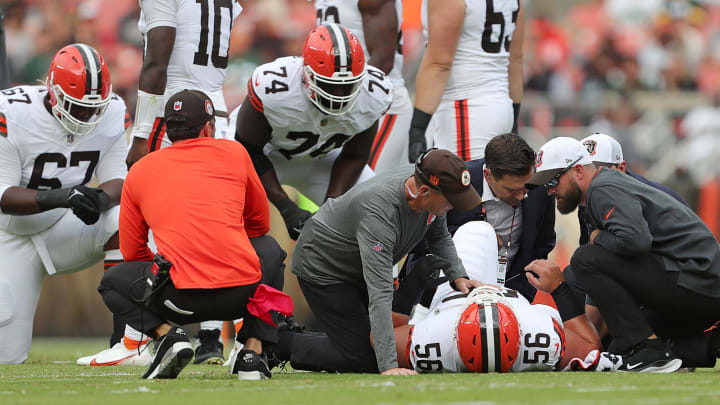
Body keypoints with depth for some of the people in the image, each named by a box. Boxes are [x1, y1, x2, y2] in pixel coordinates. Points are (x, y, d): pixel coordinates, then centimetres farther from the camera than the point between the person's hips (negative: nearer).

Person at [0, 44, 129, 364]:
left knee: (121, 217, -31)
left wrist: (101, 198, -35)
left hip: (64, 229, 3)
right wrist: (57, 197, -41)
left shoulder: (112, 113, -12)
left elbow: (118, 179, -10)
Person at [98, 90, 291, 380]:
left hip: (183, 299, -1)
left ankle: (166, 335, -1)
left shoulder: (139, 172, 15)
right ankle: (253, 349, 13)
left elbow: (132, 251, 21)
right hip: (242, 295, 1)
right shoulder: (234, 153, 14)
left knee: (112, 284, 27)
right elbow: (260, 223, 26)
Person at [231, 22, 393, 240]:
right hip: (268, 153, -4)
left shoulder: (375, 96, -26)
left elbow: (354, 157, -6)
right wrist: (286, 208, -28)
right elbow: (249, 151, -22)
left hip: (319, 157, 4)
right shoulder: (274, 88, -39)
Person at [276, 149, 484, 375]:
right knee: (362, 360, -11)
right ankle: (280, 343, 6)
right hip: (322, 269, -8)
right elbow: (380, 294, -45)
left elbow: (439, 237, 6)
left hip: (355, 270, 8)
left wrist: (457, 275, -12)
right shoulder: (379, 214, -42)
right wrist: (388, 366, -49)